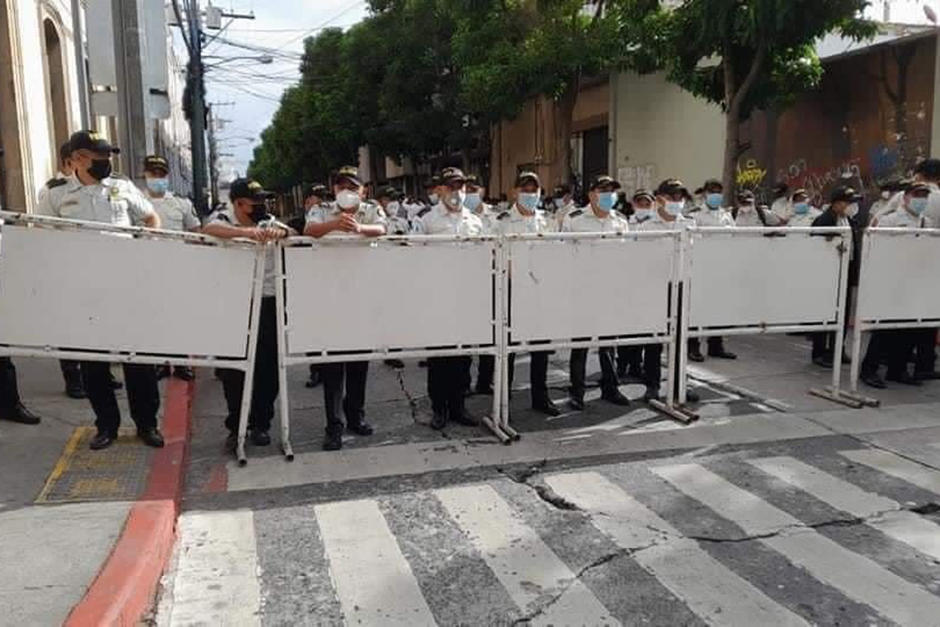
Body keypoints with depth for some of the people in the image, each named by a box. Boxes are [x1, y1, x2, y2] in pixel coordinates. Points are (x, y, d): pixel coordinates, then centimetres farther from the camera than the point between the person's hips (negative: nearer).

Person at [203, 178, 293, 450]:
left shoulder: (267, 221, 12)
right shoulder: (223, 218, -1)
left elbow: (290, 232, -1)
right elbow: (208, 230, -23)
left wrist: (279, 230, -25)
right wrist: (246, 232, -38)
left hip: (268, 302, 3)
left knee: (268, 367, 6)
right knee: (233, 368, 3)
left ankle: (260, 423, 21)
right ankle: (235, 426, 18)